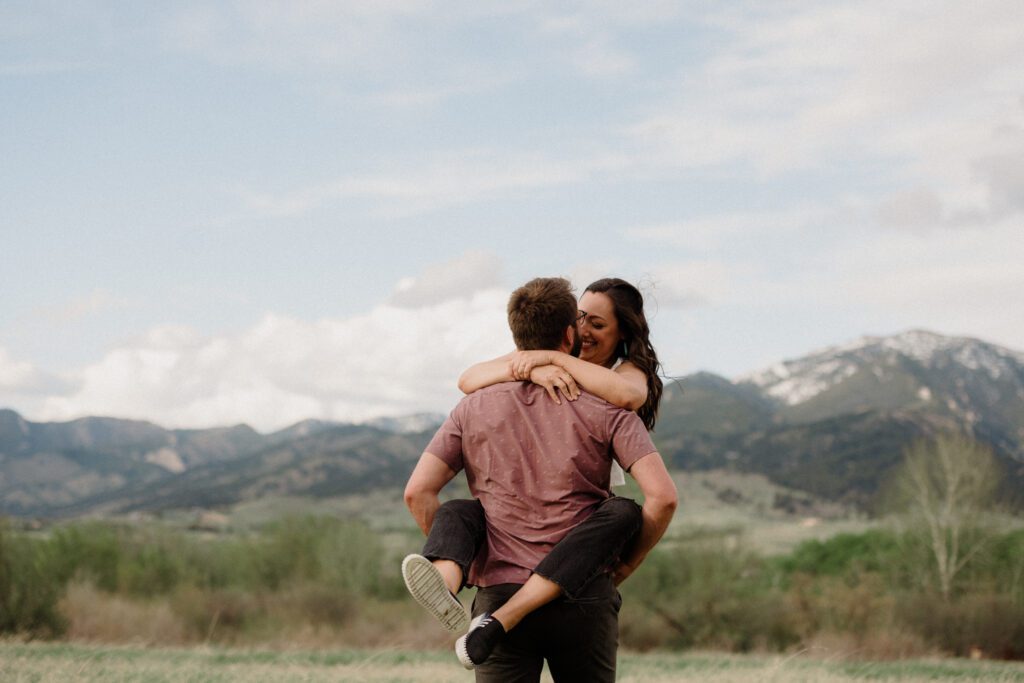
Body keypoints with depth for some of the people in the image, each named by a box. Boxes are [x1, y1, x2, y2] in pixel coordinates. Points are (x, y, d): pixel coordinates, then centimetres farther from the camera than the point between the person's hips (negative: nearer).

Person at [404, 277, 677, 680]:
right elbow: (662, 497, -9)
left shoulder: (474, 408, 7)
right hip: (584, 598, -1)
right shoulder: (605, 408, 1)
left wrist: (460, 558, 11)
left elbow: (418, 493, 0)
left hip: (499, 597, 1)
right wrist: (625, 565, 5)